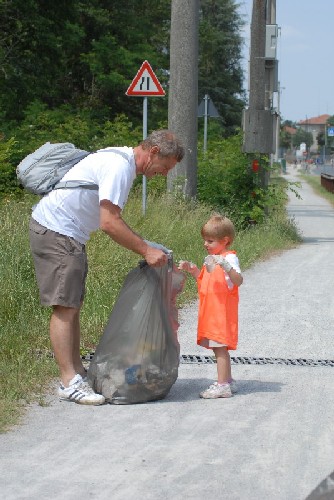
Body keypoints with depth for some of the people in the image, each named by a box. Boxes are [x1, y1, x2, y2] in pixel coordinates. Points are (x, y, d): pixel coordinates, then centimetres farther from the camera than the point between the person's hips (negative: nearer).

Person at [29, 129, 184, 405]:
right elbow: (109, 223, -26)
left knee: (73, 305, 13)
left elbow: (113, 219, 18)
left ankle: (77, 371, 19)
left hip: (69, 235, 11)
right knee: (64, 306, -10)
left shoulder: (123, 161, 13)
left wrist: (144, 245, 10)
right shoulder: (119, 166, -21)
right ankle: (69, 382, -9)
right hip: (55, 231, -11)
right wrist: (145, 250, -20)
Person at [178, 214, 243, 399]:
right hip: (211, 311, 10)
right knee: (220, 348, 15)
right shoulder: (213, 258, 17)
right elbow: (204, 279, 29)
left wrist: (225, 266, -43)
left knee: (220, 347, -9)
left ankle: (222, 385, -8)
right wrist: (191, 269, 15)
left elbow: (238, 280, -28)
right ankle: (228, 381, 24)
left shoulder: (229, 258, -13)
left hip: (222, 312, -10)